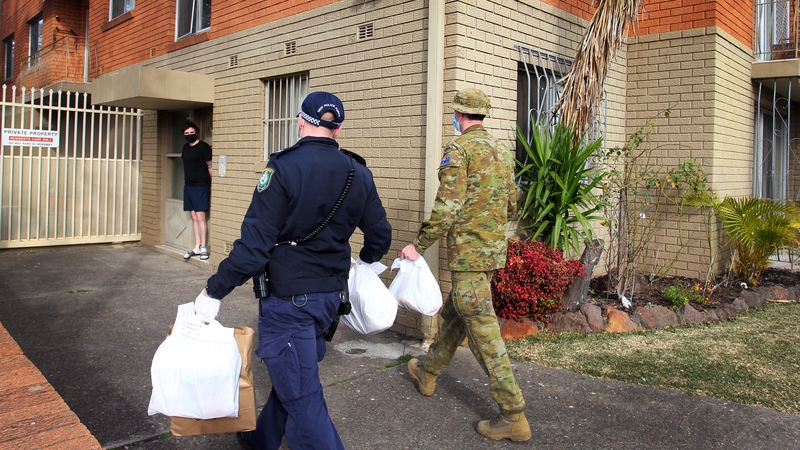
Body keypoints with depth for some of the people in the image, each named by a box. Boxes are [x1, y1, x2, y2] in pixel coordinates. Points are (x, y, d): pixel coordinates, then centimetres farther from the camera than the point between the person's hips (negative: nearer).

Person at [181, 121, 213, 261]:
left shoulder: (204, 147, -8)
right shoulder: (185, 147, 13)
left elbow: (210, 167, -9)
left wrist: (212, 185, -12)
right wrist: (187, 182, 16)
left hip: (201, 186, -7)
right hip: (188, 186, 7)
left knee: (200, 216, -9)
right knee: (194, 217, 8)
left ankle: (203, 248, -4)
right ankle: (197, 247, 13)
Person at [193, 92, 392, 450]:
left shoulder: (284, 167, -16)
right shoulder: (358, 174, 2)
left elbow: (255, 242, -20)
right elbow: (380, 235, 9)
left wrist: (214, 291, -11)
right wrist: (365, 261, 30)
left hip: (288, 296, -7)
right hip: (331, 295, 7)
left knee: (302, 396, 3)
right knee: (292, 374, 25)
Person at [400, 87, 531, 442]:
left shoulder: (459, 149, -12)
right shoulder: (501, 150, 13)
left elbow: (446, 207, -19)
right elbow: (512, 205, 18)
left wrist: (418, 245, -11)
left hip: (469, 251, -9)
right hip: (495, 248, 9)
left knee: (482, 328, -5)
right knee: (454, 313, 22)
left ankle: (513, 416, -1)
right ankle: (428, 372, 40)